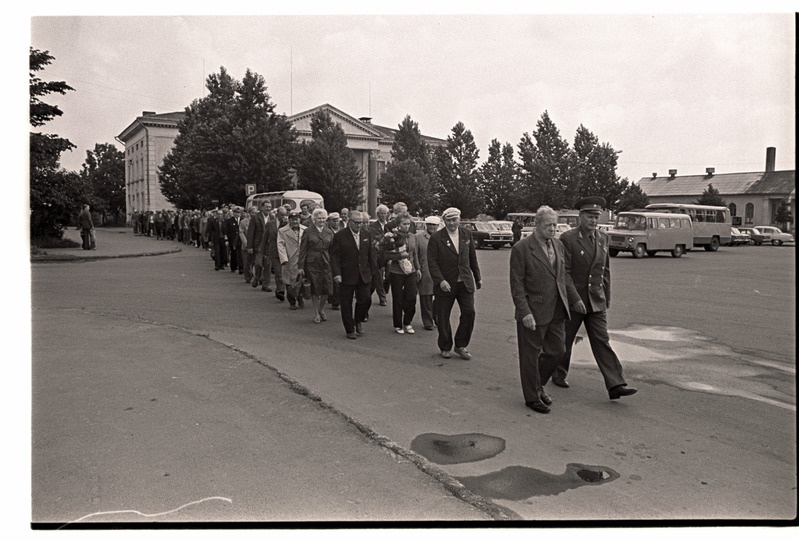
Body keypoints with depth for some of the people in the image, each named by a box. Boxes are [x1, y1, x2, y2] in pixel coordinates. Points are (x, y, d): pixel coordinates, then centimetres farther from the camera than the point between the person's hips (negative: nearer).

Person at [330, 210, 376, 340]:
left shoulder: (367, 234, 5)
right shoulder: (340, 236, -8)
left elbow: (371, 254, 10)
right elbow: (334, 256, -9)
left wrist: (372, 271, 7)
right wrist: (336, 273, -17)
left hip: (364, 275, 3)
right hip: (346, 276, -3)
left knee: (366, 300, -2)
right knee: (346, 304, 4)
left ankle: (358, 320, 26)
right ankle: (350, 330, 19)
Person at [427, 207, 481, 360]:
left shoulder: (467, 234, 6)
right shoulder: (436, 238, -7)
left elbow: (472, 258, 14)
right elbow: (432, 262, -11)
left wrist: (477, 278, 17)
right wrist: (440, 281, -23)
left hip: (465, 282, 3)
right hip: (445, 284, -3)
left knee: (469, 313, -3)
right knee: (443, 317, 5)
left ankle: (460, 346, 15)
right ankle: (445, 348, 24)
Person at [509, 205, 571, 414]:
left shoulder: (558, 245, 9)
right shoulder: (521, 248, -12)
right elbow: (516, 284, -13)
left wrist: (565, 302, 13)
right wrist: (525, 312, -18)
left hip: (556, 311, 7)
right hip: (533, 312, -7)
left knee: (556, 351, 13)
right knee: (531, 355, 6)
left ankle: (537, 384, 36)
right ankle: (532, 398, 21)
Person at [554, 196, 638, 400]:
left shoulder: (602, 238, 6)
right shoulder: (567, 239, -13)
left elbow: (605, 270, 12)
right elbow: (564, 273, -17)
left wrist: (607, 299, 13)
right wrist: (575, 299, -22)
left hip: (596, 302, 4)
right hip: (571, 300, -4)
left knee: (602, 341, -2)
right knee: (564, 340, 12)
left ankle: (616, 385, -7)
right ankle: (558, 374, 33)